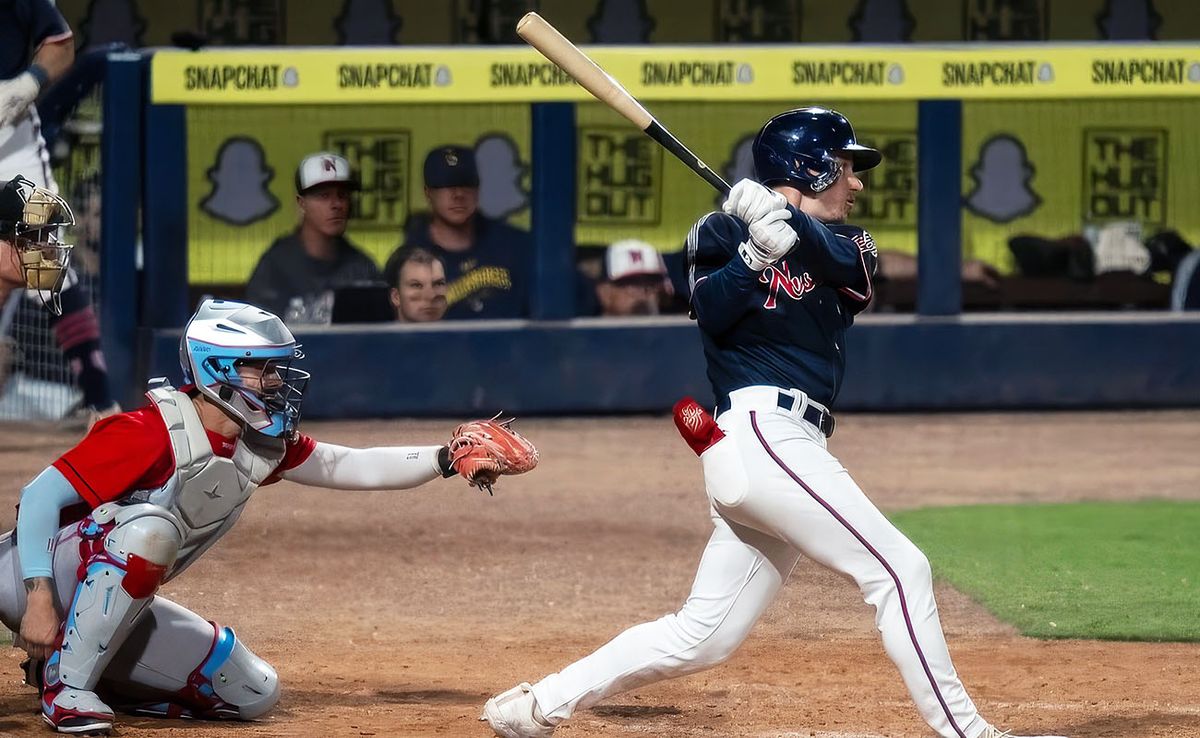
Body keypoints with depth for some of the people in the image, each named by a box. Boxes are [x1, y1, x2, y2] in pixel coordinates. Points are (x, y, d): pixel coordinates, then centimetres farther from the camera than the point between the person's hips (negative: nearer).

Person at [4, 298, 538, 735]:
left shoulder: (263, 446, 1)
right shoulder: (155, 434, -24)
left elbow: (348, 467, 9)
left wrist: (448, 459, -1)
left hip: (106, 605, 8)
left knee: (252, 693, 2)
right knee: (149, 526, -37)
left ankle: (94, 675, 10)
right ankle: (66, 683, -28)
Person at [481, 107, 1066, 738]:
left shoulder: (848, 246, 21)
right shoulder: (721, 232, 8)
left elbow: (843, 260, -4)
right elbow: (711, 312, -9)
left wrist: (790, 227, -22)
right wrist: (756, 250, -21)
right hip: (762, 431, -7)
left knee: (699, 639, 6)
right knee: (899, 569, -13)